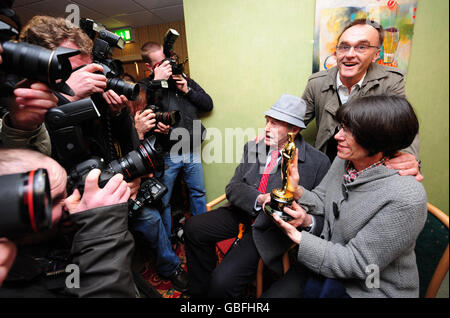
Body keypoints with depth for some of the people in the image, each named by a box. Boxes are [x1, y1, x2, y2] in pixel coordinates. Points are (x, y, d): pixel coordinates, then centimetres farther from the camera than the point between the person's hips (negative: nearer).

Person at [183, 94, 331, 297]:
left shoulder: (318, 162, -10)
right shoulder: (253, 148, 3)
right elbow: (233, 187, -1)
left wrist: (308, 221, -30)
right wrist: (260, 199, -21)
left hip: (273, 225, -5)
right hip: (243, 212, 6)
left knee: (224, 280, -19)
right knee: (193, 227, -4)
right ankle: (200, 291, 19)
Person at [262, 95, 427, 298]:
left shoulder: (406, 198, -28)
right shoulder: (344, 160, -6)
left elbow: (357, 262, -23)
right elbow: (321, 201, 4)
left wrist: (298, 237, -24)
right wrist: (297, 191, -17)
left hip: (368, 289, -4)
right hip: (327, 262, 5)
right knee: (270, 295, -3)